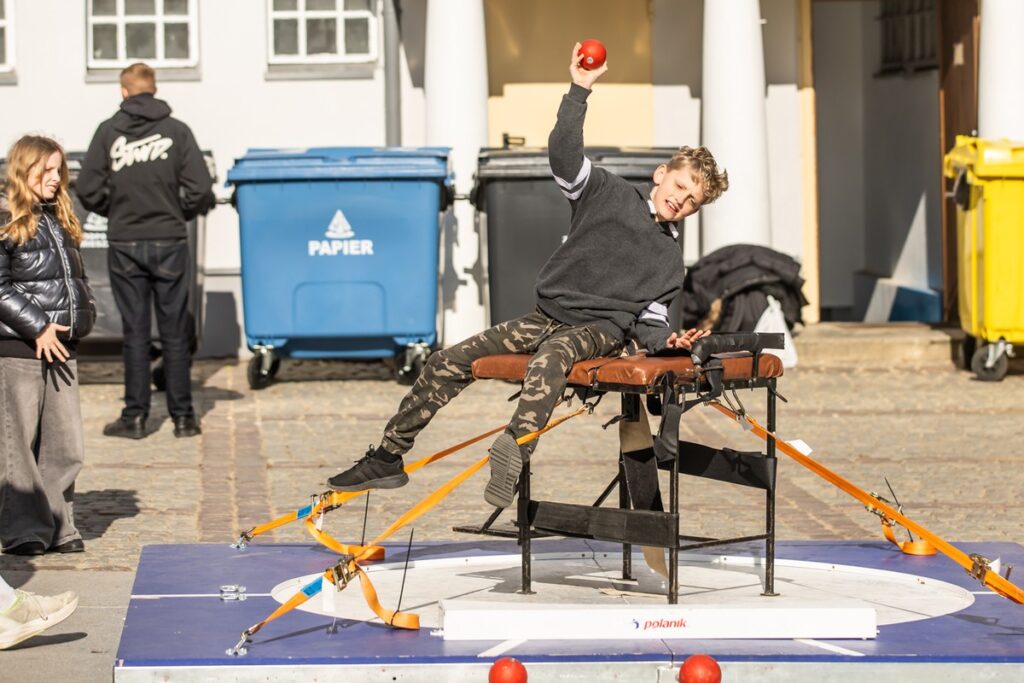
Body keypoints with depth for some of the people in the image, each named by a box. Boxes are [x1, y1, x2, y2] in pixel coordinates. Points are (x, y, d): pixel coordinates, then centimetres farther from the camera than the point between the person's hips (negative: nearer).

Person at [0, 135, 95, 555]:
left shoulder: (60, 220, 16)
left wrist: (81, 315, 9)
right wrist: (38, 328, -14)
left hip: (61, 346, 7)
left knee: (65, 446, 6)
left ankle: (58, 527, 14)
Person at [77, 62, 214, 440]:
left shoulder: (108, 131, -2)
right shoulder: (176, 131, -2)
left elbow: (88, 189, -5)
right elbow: (201, 190, -8)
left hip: (124, 243, 0)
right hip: (169, 242, 0)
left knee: (134, 333, 6)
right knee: (175, 332, 6)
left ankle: (135, 416, 8)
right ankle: (182, 416, 8)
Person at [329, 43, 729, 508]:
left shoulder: (670, 260, 10)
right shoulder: (609, 192, 8)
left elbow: (649, 321, 8)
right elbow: (563, 151, -5)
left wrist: (667, 341, -15)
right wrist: (579, 90, -14)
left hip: (602, 330, -3)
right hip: (549, 315, 3)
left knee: (553, 354, -41)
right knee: (448, 363, -5)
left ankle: (517, 444, -66)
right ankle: (387, 458, 4)